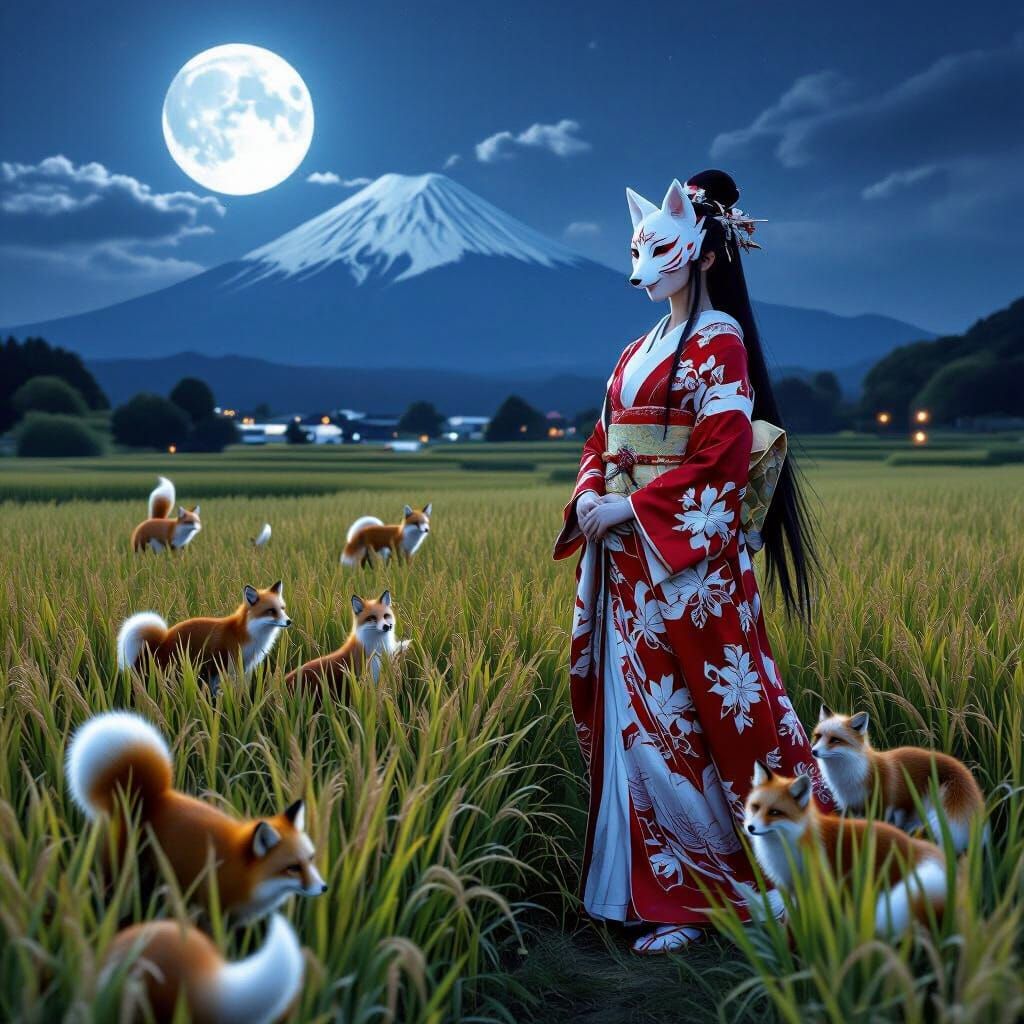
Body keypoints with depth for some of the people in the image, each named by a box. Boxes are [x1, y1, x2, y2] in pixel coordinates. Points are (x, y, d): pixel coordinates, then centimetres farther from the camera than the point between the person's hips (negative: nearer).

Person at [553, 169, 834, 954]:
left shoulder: (718, 340, -8)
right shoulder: (642, 349, 16)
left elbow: (722, 456, -17)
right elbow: (604, 441, 18)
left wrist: (630, 508, -17)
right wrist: (588, 497, -3)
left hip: (688, 558, -8)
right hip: (627, 561, 8)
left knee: (671, 718, -4)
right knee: (638, 715, 8)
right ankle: (670, 890, 17)